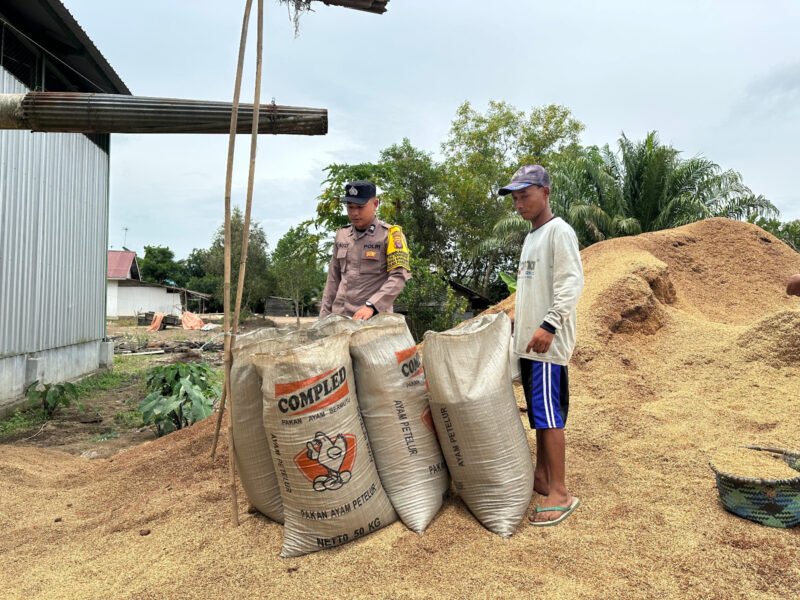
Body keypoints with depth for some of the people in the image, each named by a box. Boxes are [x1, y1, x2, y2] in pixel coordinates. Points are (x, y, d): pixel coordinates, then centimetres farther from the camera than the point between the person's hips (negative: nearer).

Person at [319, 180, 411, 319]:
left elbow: (399, 276, -13)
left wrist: (371, 305, -23)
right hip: (339, 316, 5)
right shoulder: (341, 235, 12)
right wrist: (324, 314, 12)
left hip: (374, 317, -5)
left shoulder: (390, 234, -4)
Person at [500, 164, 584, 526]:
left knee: (549, 414, -7)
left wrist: (549, 325, -24)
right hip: (528, 342, 9)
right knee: (538, 413, 13)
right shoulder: (531, 237, 19)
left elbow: (572, 283, -18)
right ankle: (541, 477, 23)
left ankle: (560, 493, 0)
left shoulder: (559, 231, -9)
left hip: (547, 343, -9)